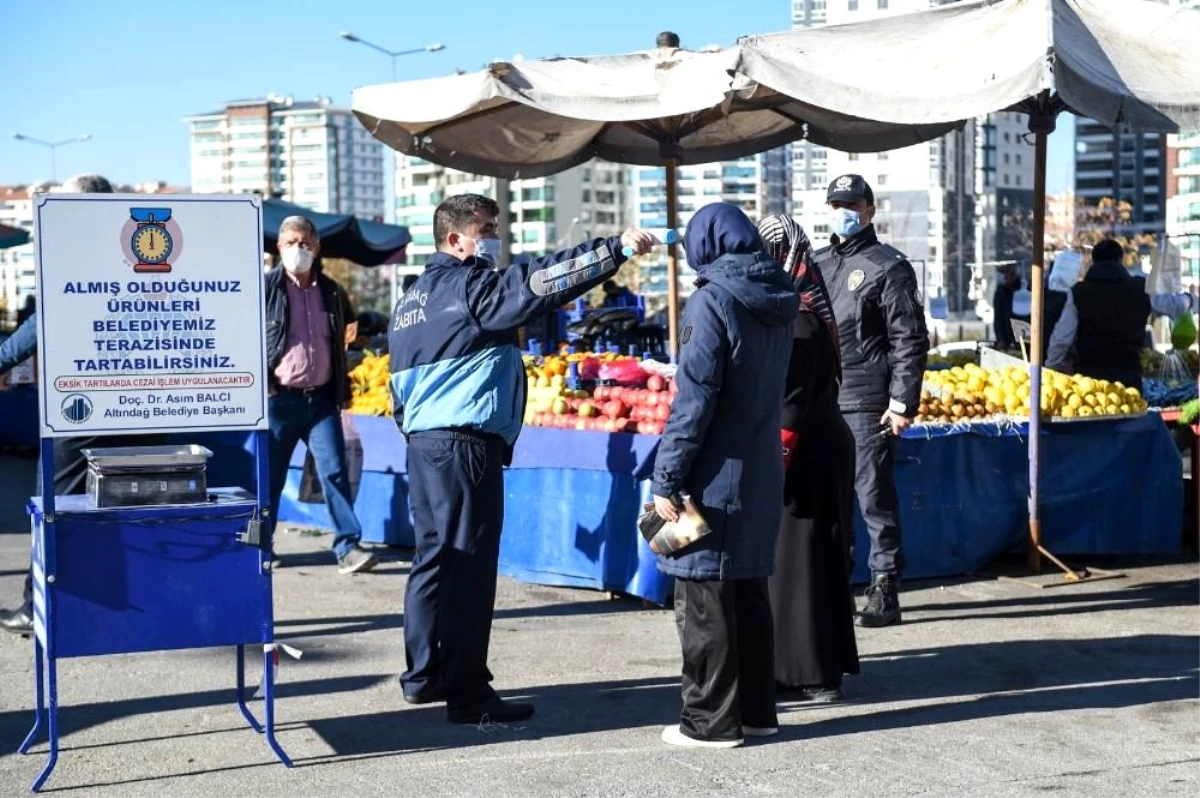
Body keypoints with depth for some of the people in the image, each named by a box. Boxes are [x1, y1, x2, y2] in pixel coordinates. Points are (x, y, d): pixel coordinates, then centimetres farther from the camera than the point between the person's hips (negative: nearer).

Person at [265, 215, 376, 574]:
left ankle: (348, 547, -3)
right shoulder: (266, 288, -3)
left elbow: (342, 338, 23)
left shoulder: (331, 291, 9)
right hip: (279, 399, -3)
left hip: (322, 398, 3)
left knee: (334, 471, -4)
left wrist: (341, 388, 18)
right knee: (270, 475, 5)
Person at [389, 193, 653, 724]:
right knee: (469, 565, -6)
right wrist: (617, 248, -23)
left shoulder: (413, 298, 19)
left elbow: (400, 384, 23)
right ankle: (467, 694, -3)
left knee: (435, 558, 15)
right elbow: (537, 282, -22)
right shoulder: (470, 286, -9)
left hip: (423, 441, 10)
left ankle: (424, 675, 23)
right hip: (467, 444, -10)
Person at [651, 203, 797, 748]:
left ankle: (711, 720, 6)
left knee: (704, 599, 1)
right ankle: (757, 710, 22)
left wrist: (665, 480, -15)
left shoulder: (713, 300, -14)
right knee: (749, 591, 16)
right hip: (762, 473, 8)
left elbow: (694, 399, -18)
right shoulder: (777, 299, 8)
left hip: (714, 478, -8)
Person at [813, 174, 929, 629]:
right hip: (821, 405, 6)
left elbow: (910, 340, -7)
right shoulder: (818, 264, 17)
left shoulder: (888, 266, -1)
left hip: (867, 406, -6)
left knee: (875, 499, -4)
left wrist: (903, 404, -14)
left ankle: (885, 591, 3)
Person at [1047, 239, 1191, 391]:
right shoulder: (1141, 290, 7)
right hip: (1128, 376, 1)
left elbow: (1061, 339, -1)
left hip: (1087, 375, -1)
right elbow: (1175, 305, 23)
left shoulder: (1078, 292, 2)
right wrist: (1187, 299, 48)